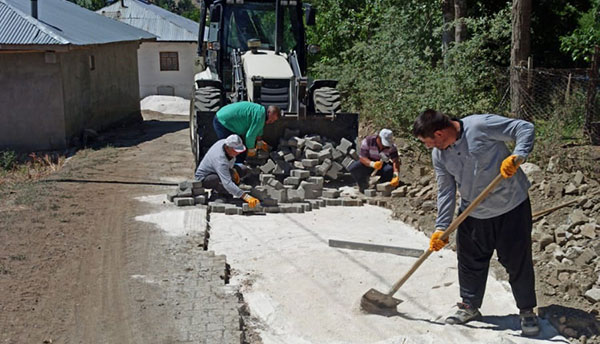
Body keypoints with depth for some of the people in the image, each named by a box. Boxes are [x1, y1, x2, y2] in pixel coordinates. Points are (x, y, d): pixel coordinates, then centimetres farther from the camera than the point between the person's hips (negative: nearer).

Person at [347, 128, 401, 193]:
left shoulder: (392, 147, -17)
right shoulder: (368, 141, -21)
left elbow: (395, 161, -28)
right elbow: (362, 157, -24)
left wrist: (396, 176, -46)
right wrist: (372, 164, -45)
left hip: (382, 166, 1)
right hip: (368, 165, -1)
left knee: (390, 169, -34)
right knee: (353, 167, -30)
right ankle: (363, 186, -4)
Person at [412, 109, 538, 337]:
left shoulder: (481, 125, -21)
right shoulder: (439, 156, -2)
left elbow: (525, 128, -17)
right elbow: (445, 192, 3)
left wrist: (517, 156, -33)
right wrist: (441, 228, -2)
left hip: (512, 206, -5)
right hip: (473, 214, 5)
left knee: (518, 262, 3)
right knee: (470, 262, 12)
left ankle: (527, 312, 22)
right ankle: (470, 307, 32)